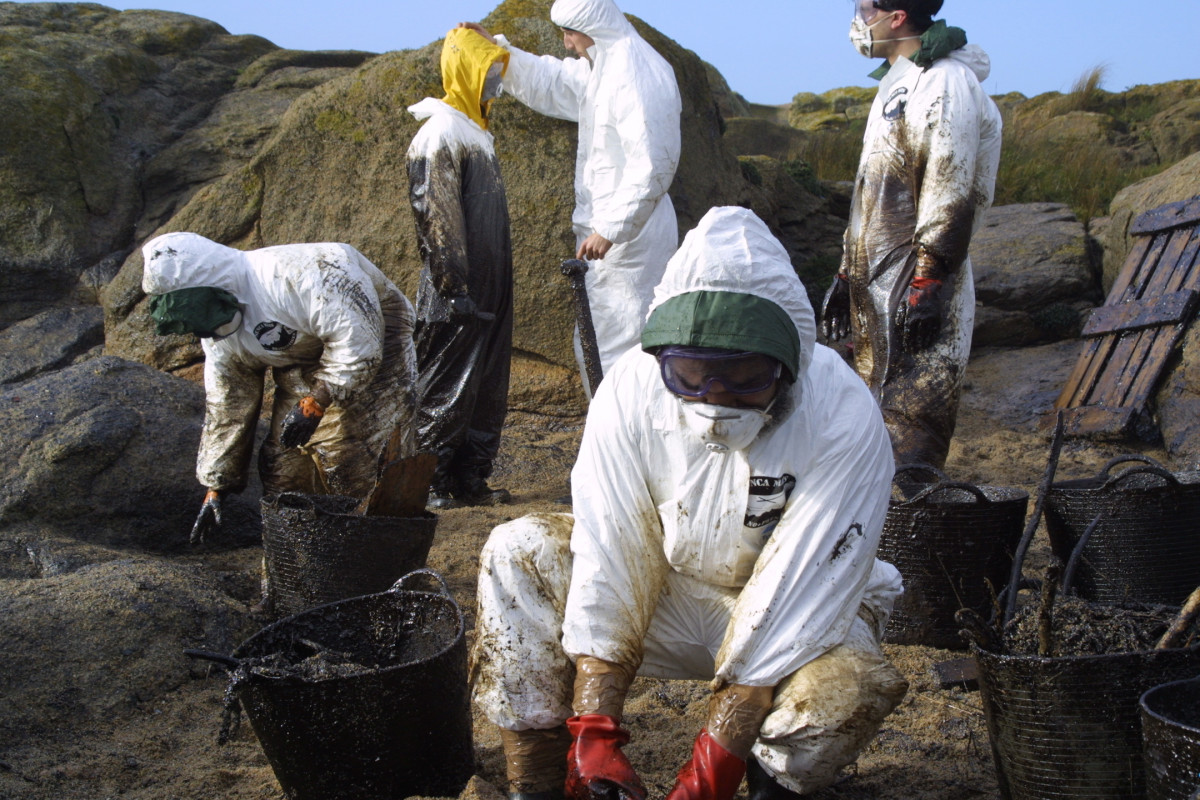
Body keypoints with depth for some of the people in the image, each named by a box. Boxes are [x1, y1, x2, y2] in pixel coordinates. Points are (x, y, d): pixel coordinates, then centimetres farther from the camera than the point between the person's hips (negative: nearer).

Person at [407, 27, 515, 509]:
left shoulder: (473, 131, 16)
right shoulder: (441, 134, -14)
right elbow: (436, 218, -19)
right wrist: (454, 288, -21)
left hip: (489, 289, 9)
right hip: (459, 294, -9)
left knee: (486, 388, 12)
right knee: (445, 388, -3)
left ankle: (471, 479, 20)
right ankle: (431, 483, 5)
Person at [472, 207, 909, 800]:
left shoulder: (843, 420, -29)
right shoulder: (631, 390, -20)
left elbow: (787, 609, -31)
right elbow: (605, 567, -21)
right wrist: (594, 735, -29)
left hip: (802, 614, -3)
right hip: (668, 584, 3)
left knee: (848, 689, -35)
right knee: (519, 555, -17)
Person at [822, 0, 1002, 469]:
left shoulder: (945, 83, -12)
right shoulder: (896, 84, 19)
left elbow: (950, 197, -19)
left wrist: (926, 286, -22)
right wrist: (847, 274, 23)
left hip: (918, 297, -10)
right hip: (877, 294, 10)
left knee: (910, 434, -11)